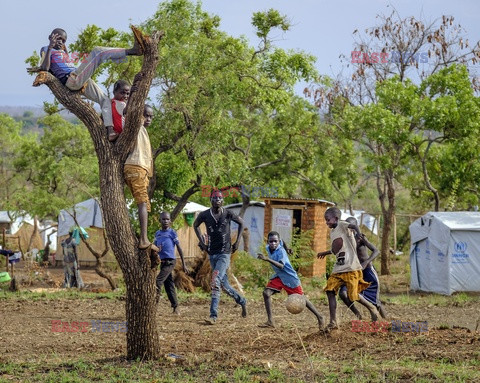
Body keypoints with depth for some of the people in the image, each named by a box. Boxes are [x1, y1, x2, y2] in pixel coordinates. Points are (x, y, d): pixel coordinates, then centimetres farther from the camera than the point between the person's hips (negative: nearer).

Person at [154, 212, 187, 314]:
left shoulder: (172, 232, -2)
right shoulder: (158, 234, 13)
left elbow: (179, 248, -2)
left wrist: (183, 264, -4)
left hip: (170, 261, -6)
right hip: (162, 262, 6)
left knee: (158, 281, -16)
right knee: (169, 285, 7)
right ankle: (175, 308, 11)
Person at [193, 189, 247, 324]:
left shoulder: (228, 214, -7)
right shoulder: (204, 215, -1)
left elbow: (241, 223, 11)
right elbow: (195, 225, 19)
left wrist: (237, 242, 7)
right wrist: (202, 242, 11)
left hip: (225, 253, -4)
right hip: (212, 253, 4)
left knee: (215, 282, -18)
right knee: (224, 284, 10)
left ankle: (213, 316, -19)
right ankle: (241, 301, 35)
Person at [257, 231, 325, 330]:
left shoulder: (280, 251, -27)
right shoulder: (268, 248, -6)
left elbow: (281, 266, -45)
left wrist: (267, 259, -56)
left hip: (290, 277, -7)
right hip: (278, 276, 7)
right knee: (266, 293, -12)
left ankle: (320, 317, 17)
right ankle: (270, 321, -7)